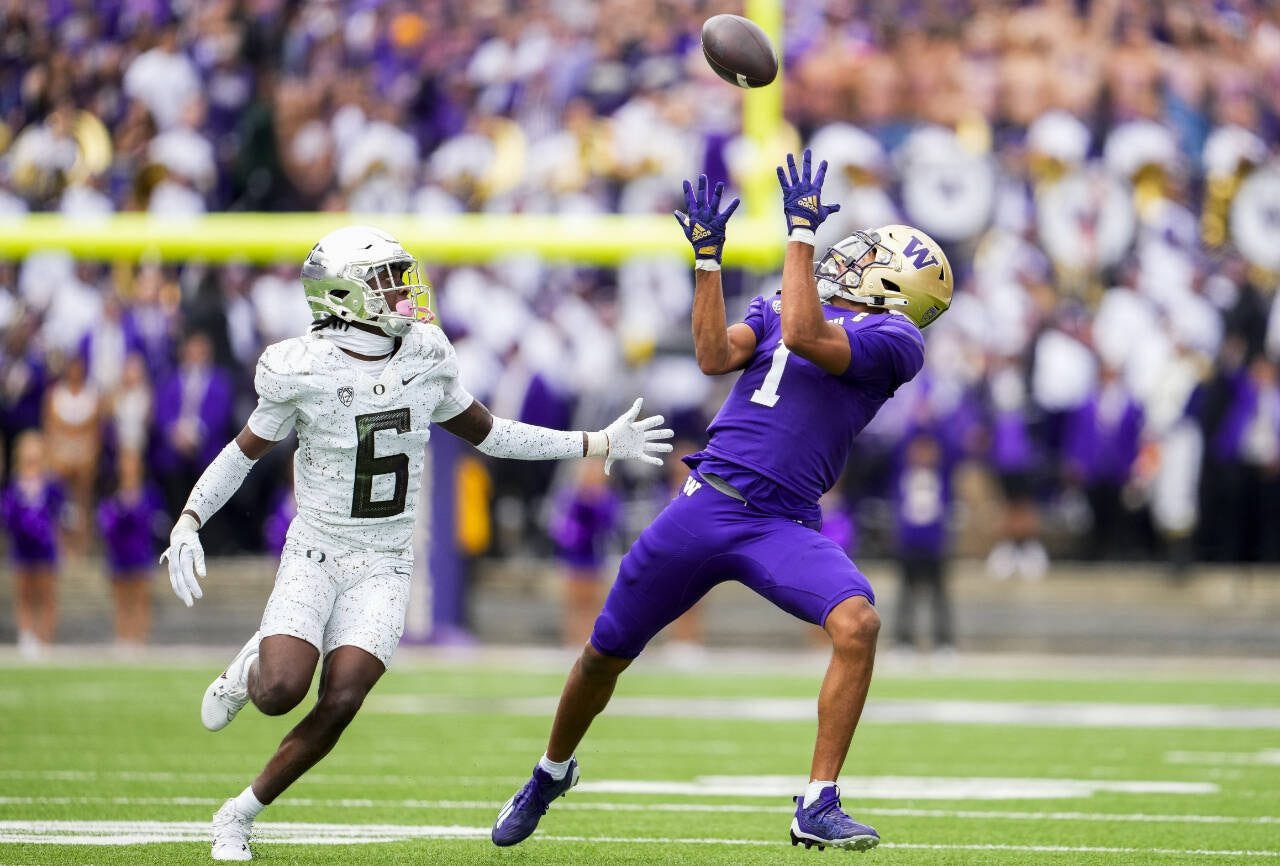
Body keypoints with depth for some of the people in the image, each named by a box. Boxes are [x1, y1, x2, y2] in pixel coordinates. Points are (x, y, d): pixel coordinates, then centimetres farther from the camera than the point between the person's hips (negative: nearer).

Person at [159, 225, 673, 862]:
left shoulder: (423, 356, -1)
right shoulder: (304, 370, -12)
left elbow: (484, 432, 12)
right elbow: (245, 452, 1)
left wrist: (600, 445, 11)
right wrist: (187, 525, -11)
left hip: (383, 570, 3)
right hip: (313, 556, -3)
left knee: (339, 704, -15)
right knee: (281, 692, -22)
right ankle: (251, 667, 18)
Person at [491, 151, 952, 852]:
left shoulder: (892, 339, -2)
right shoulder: (779, 306, 16)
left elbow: (804, 335, -17)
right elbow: (715, 356, 0)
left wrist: (801, 231, -14)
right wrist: (708, 258, -1)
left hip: (784, 526, -4)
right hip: (707, 502, 4)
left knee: (857, 623, -30)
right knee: (607, 654, 13)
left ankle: (818, 806, -25)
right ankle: (551, 773, 40)